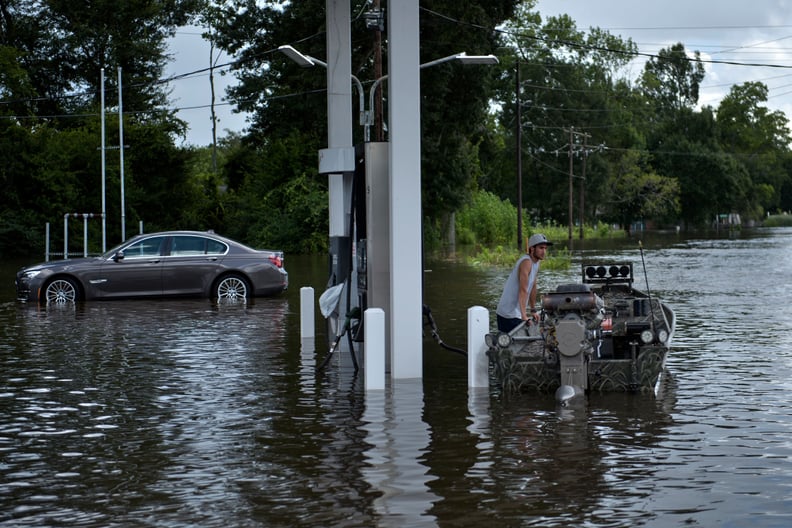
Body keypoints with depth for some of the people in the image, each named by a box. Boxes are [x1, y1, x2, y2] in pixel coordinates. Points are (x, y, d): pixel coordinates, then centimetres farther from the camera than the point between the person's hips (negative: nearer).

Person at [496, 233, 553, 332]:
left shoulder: (537, 262, 10)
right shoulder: (526, 262, -18)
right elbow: (523, 290, -26)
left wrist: (533, 310, 22)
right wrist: (524, 316, -31)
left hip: (517, 313, 9)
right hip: (508, 314, -9)